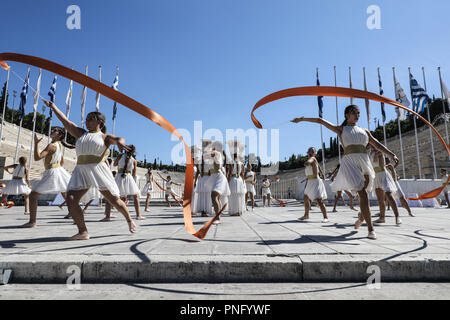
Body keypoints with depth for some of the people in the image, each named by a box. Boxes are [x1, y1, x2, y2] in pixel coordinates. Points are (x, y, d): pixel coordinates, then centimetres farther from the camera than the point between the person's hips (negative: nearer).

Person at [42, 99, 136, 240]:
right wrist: (53, 106, 34)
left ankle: (129, 220, 17)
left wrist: (119, 142, -36)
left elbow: (119, 138, -12)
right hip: (80, 170, 5)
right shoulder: (81, 134, 23)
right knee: (71, 199, -13)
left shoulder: (104, 137, 8)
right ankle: (83, 232, -7)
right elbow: (65, 121, 27)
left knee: (114, 199, -5)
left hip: (98, 169, -5)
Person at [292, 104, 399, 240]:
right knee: (363, 195, -17)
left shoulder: (364, 131, 23)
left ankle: (361, 217, 36)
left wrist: (392, 155, 3)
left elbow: (378, 145, 16)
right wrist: (302, 119, 14)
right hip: (349, 162, -4)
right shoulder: (341, 129, 14)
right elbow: (320, 120, 15)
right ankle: (371, 229, -11)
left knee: (363, 195, 7)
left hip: (365, 163, 4)